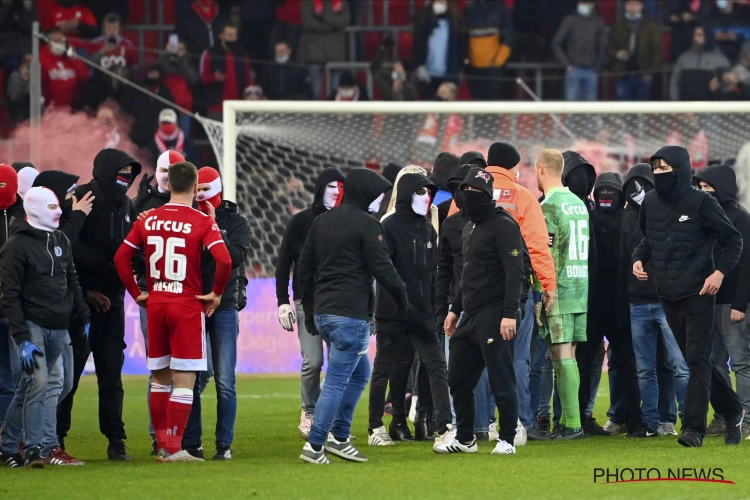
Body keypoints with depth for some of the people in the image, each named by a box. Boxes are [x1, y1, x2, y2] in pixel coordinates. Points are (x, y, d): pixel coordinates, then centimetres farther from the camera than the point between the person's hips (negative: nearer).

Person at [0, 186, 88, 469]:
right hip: (31, 325, -6)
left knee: (28, 387, 10)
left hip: (58, 329, 6)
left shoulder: (61, 241, 12)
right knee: (38, 383, -18)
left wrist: (84, 317, 11)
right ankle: (32, 448, -14)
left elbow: (72, 283, 19)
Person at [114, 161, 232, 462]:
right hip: (188, 306, -5)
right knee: (184, 379, -1)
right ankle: (174, 448, -5)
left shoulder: (148, 220, 5)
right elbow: (223, 259, -20)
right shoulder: (202, 222, -9)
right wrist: (216, 293, -6)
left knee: (160, 378, 14)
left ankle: (163, 445, 16)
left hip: (155, 304, 5)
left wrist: (137, 293, 13)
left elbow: (121, 257, 6)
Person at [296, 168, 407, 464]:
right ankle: (315, 446, -8)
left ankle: (339, 437, 17)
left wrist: (309, 309, 22)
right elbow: (382, 269, -11)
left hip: (322, 314, 8)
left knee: (360, 372, 21)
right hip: (350, 315, -8)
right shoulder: (367, 225, -9)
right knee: (337, 381, -6)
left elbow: (304, 267, 17)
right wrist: (402, 298, 4)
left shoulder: (322, 221, 15)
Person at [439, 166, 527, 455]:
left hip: (495, 315, -9)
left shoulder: (503, 225, -10)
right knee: (458, 379, 10)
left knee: (501, 380, -5)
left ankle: (507, 439, 4)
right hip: (470, 316, 9)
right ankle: (464, 438, 20)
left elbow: (515, 273, -17)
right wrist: (455, 309, 25)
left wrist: (510, 314, -24)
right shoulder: (470, 228, 20)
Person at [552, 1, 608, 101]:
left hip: (591, 70, 2)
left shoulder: (599, 23, 6)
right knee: (571, 99, -6)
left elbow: (603, 47, 8)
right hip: (573, 69, -2)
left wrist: (596, 67, 0)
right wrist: (566, 64, -5)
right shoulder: (570, 20, 1)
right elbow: (556, 44, 2)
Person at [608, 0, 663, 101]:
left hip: (644, 76, -2)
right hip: (623, 75, 2)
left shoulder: (651, 26, 5)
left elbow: (657, 50, 1)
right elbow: (610, 47, 14)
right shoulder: (618, 26, 10)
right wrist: (616, 54, -9)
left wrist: (651, 72, -7)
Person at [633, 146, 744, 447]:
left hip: (698, 294, -6)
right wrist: (639, 258, 2)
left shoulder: (700, 203, -11)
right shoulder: (651, 202, 5)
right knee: (694, 360, 11)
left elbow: (733, 241, -4)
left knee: (698, 360, -9)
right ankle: (731, 410, 26)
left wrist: (720, 272, -15)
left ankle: (694, 428, -11)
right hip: (668, 295, 6)